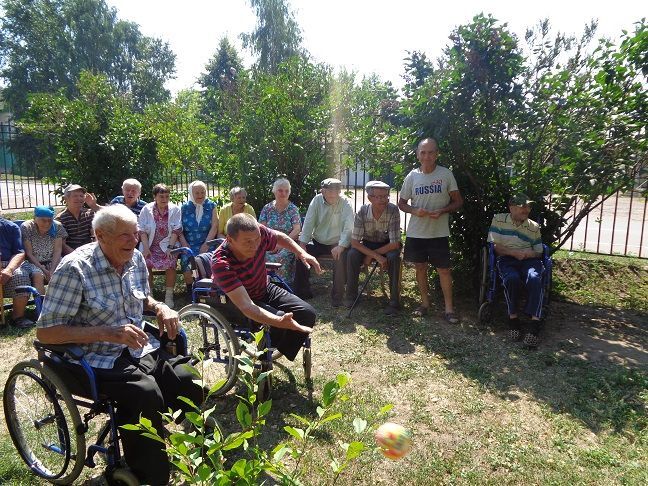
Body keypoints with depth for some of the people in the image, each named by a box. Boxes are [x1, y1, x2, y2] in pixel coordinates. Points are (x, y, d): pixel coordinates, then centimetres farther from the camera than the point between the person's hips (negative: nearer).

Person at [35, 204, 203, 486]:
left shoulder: (136, 260, 3)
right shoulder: (75, 268, -16)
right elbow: (45, 332, -16)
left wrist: (160, 307, -2)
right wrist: (108, 333, -27)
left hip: (141, 349, 6)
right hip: (98, 360, -5)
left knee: (191, 385, -14)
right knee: (147, 395, -30)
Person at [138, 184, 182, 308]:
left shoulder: (175, 209, 2)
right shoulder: (146, 209, 4)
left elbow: (176, 230, -3)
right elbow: (142, 230, 1)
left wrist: (170, 247, -14)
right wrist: (146, 248, -11)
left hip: (168, 244, -1)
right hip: (151, 245, 1)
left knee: (170, 264, -27)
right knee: (146, 263, -24)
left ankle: (169, 295, -12)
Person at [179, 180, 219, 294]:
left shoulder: (211, 206, 8)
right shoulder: (184, 208, 10)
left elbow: (214, 227, 0)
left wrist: (206, 245, -10)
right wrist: (185, 245, -9)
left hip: (206, 244, -1)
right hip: (189, 244, 1)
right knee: (186, 260, -26)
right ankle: (190, 292, -6)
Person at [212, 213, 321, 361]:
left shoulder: (258, 233, -23)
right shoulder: (221, 264, -36)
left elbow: (279, 237, 4)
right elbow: (245, 306, -43)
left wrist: (301, 253, -6)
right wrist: (280, 321, -55)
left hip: (264, 290, 6)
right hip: (236, 304, -6)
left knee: (307, 314, -7)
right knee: (278, 319, -30)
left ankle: (278, 354, 13)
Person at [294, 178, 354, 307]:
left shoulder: (344, 204, -8)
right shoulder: (317, 201, -1)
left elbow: (348, 227, -17)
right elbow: (308, 223, -2)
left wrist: (341, 246, -30)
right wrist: (302, 243, -13)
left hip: (336, 244, -3)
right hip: (318, 243, 3)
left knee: (341, 257, -31)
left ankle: (337, 296, -17)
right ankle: (303, 292, -2)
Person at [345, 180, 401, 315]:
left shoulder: (393, 210, -26)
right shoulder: (363, 211, -21)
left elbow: (395, 244, -25)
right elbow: (354, 242, -21)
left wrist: (370, 255, -22)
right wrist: (377, 256, -31)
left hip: (388, 245, -1)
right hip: (368, 243, 2)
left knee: (394, 257, -33)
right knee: (352, 255, -26)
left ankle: (394, 301, -18)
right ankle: (351, 295, -7)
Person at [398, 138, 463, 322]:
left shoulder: (446, 174, -4)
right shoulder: (412, 176, 1)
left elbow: (458, 201, 2)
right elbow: (402, 203, 8)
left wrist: (442, 211, -17)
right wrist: (414, 211, -13)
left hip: (439, 232, -2)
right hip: (416, 232, 2)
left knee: (444, 270, 1)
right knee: (420, 267, 12)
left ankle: (449, 308, 14)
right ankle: (425, 303, 28)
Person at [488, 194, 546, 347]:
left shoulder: (534, 226, 15)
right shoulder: (498, 220, 6)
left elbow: (539, 252, 17)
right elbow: (495, 246, 0)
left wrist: (529, 253, -8)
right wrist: (514, 252, -14)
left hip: (529, 260, 2)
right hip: (507, 260, -2)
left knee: (534, 279, -33)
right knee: (512, 279, -37)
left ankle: (535, 323, -33)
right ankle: (513, 318, -17)